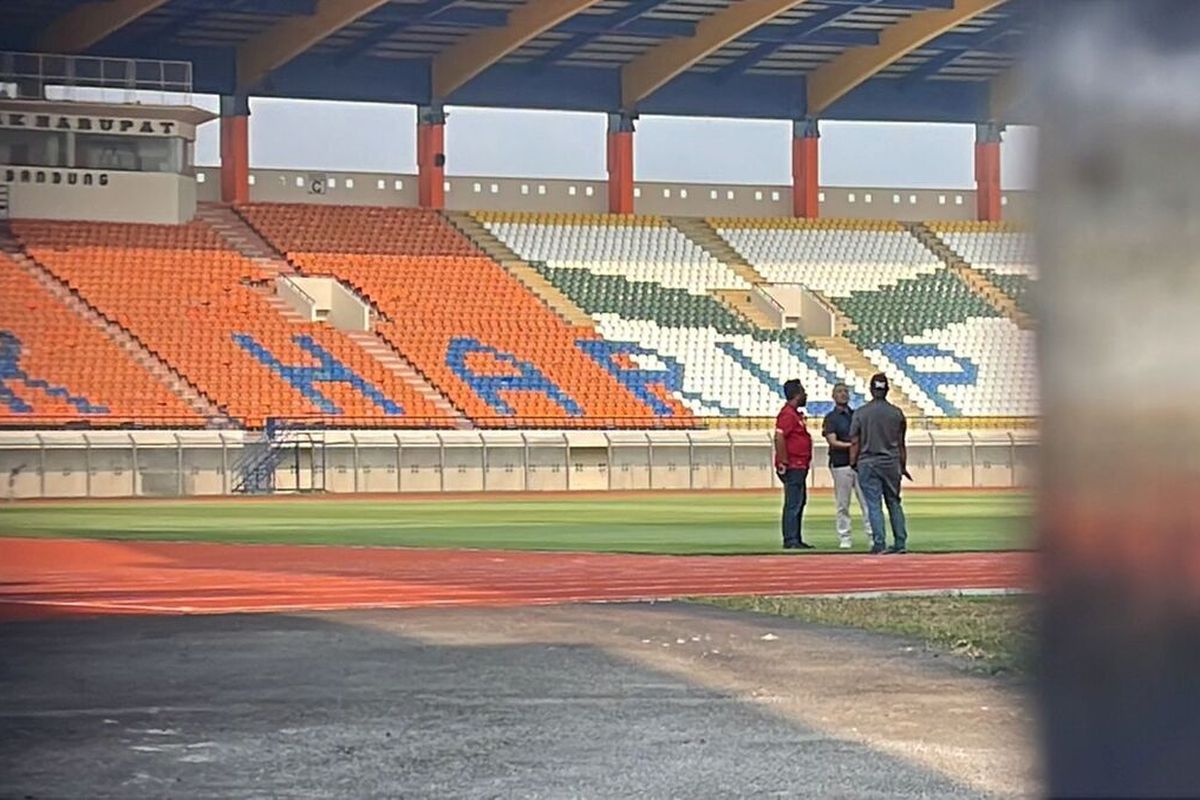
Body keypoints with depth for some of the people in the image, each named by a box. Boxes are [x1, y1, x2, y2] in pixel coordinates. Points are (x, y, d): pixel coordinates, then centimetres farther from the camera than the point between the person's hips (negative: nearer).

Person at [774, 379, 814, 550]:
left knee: (800, 501, 14)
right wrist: (784, 463, -24)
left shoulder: (795, 414, 17)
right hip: (792, 468, -11)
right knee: (793, 503, -9)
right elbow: (779, 437, -24)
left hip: (799, 467, 11)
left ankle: (796, 540, 20)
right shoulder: (788, 414, -15)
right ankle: (790, 541, -9)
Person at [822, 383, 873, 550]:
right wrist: (851, 445, -20)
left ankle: (872, 537, -3)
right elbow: (833, 442, -9)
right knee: (843, 504, -1)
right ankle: (844, 538, 5)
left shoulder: (856, 415, 17)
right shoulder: (831, 417, 2)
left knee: (867, 501, -3)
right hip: (841, 465, -4)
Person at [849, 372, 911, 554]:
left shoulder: (860, 413, -4)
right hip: (891, 463, 2)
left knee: (874, 505, -1)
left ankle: (879, 543, -6)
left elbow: (855, 443, -3)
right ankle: (901, 542, 9)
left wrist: (853, 464, 7)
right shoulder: (896, 413, 1)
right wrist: (903, 466, 15)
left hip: (867, 464, -2)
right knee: (894, 502, 11)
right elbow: (901, 443, 7)